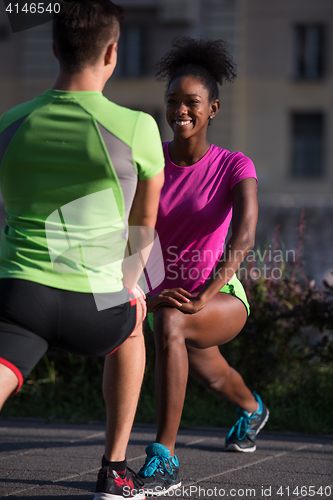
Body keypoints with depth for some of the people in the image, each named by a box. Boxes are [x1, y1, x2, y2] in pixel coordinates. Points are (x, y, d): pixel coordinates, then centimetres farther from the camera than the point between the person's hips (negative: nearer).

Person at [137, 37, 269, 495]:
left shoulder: (234, 167, -16)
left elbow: (244, 236, -30)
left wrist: (205, 295, -43)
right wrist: (145, 292, -32)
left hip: (223, 300, -5)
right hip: (167, 295, 5)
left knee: (169, 323, -38)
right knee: (209, 375, 32)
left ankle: (165, 459, -36)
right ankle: (251, 409, 71)